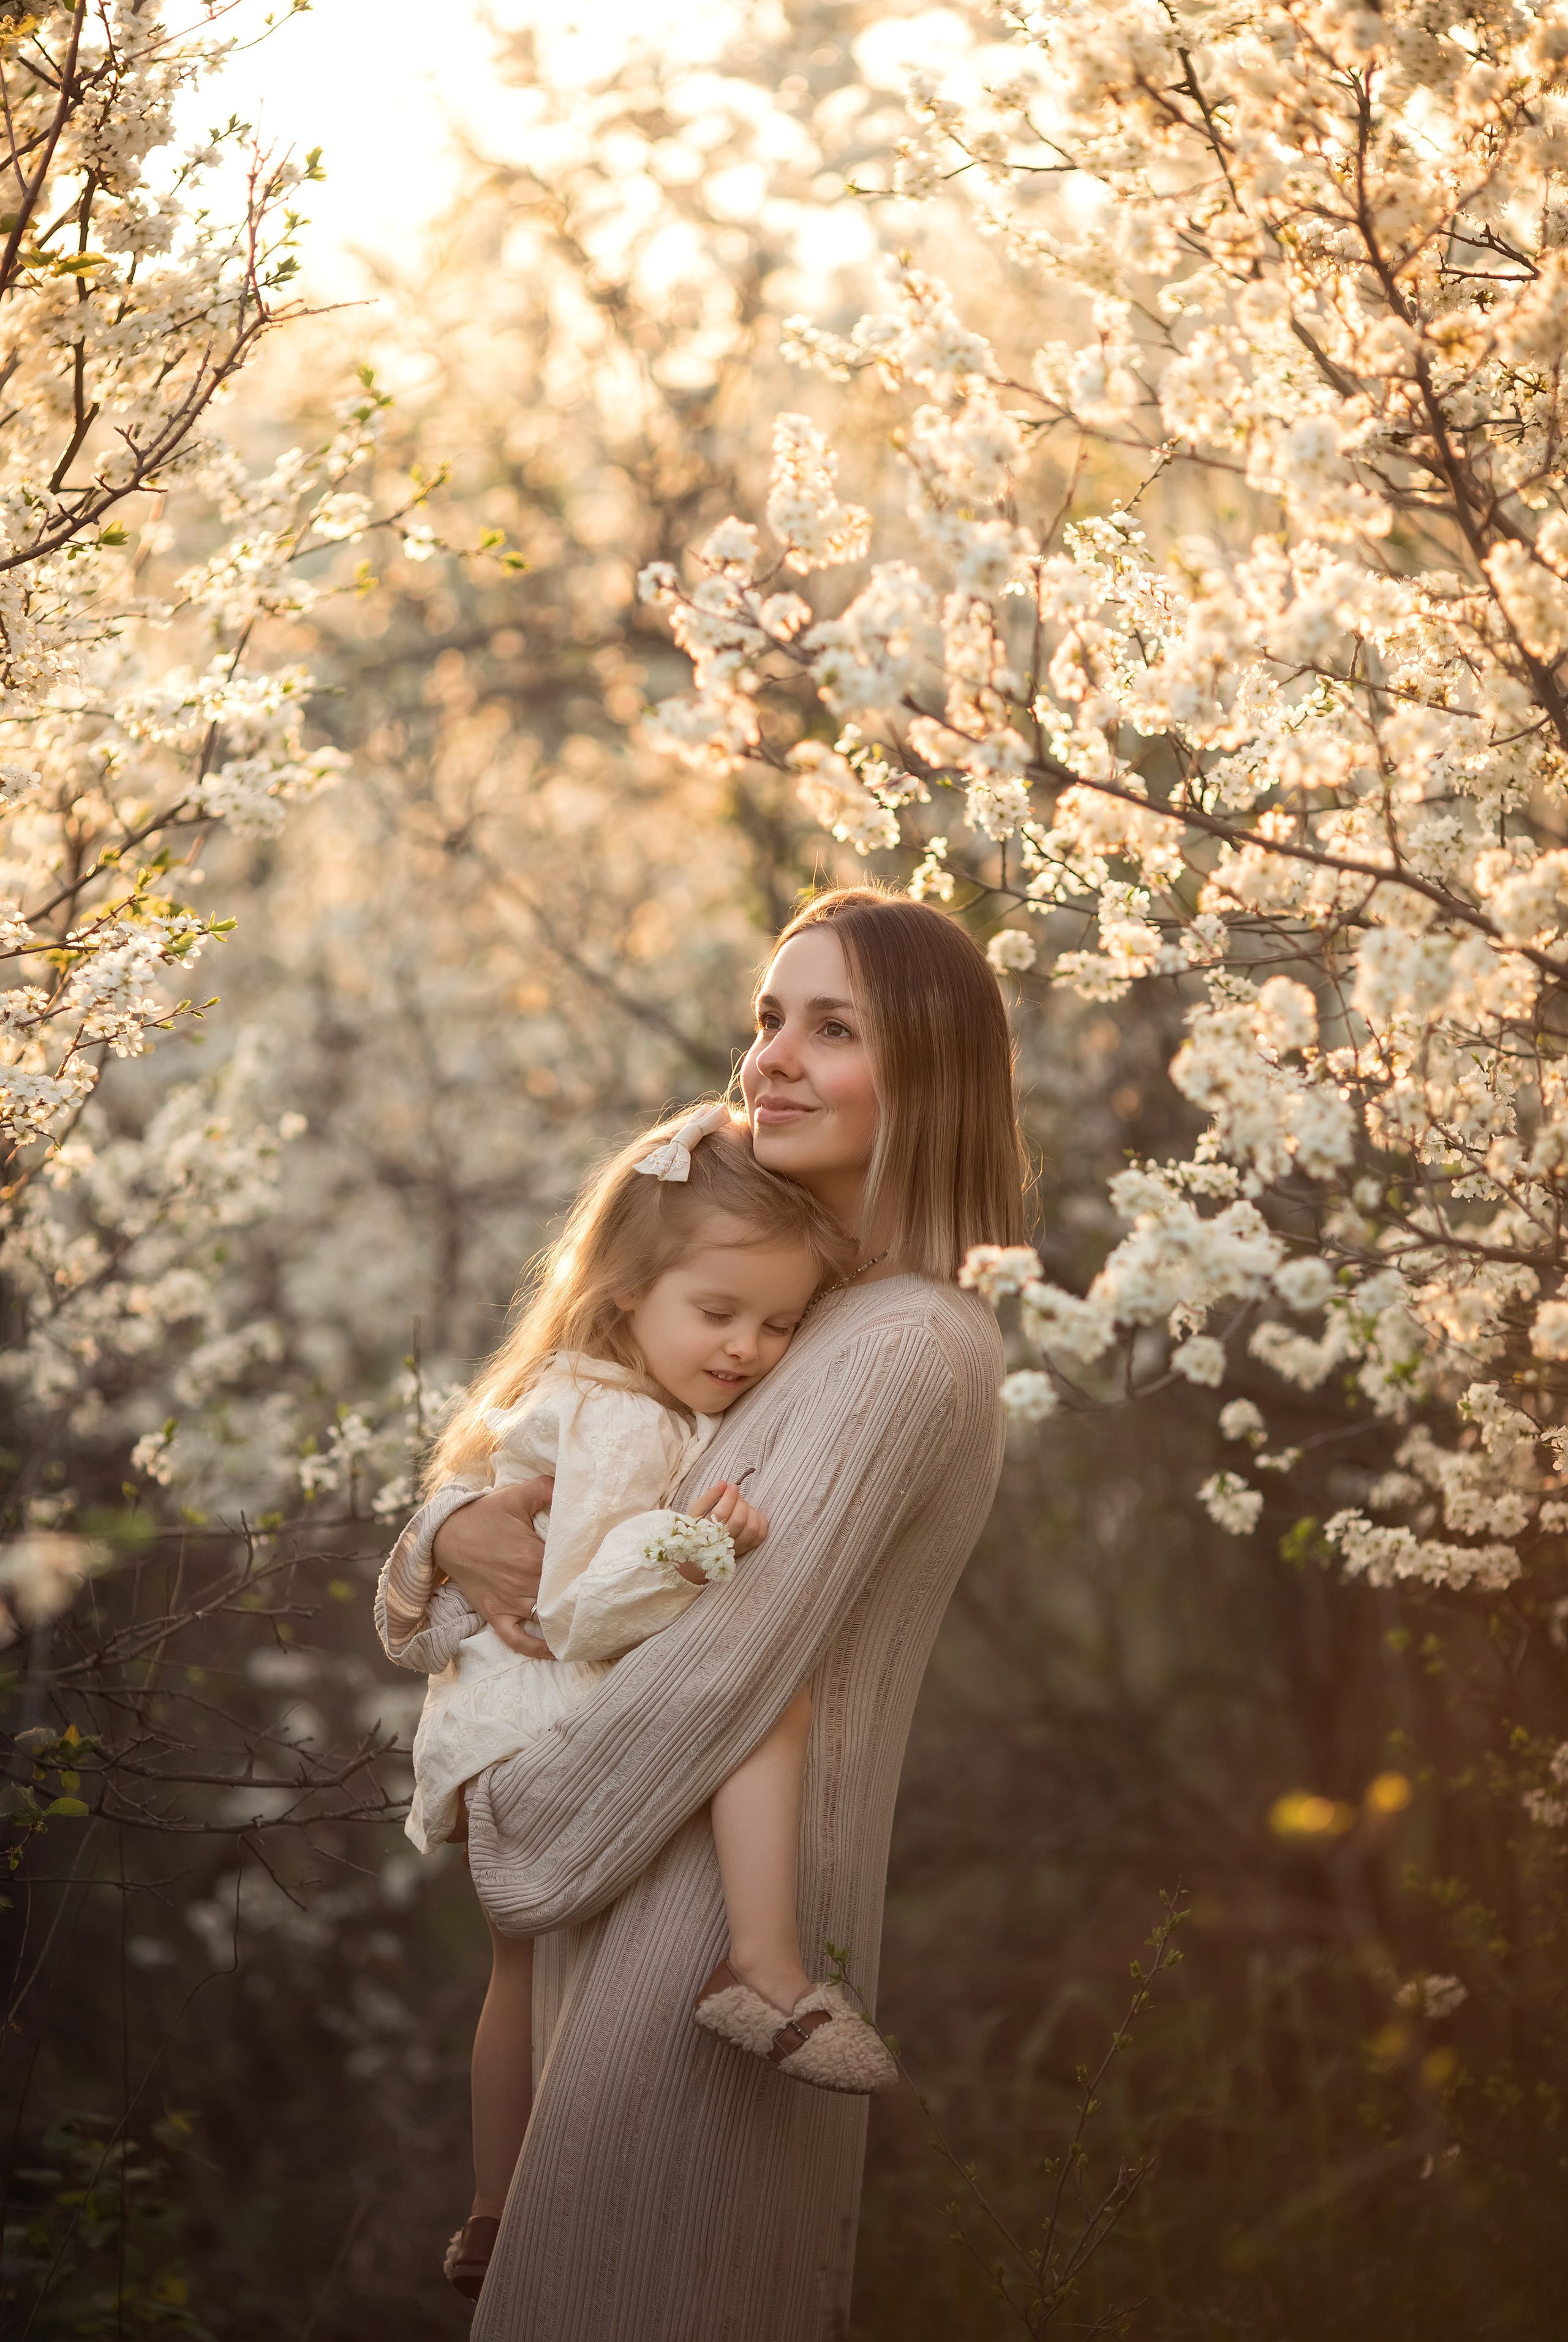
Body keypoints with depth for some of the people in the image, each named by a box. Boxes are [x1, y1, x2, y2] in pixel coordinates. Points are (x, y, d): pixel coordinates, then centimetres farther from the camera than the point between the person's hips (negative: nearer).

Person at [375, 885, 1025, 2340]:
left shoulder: (906, 1350, -18)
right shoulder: (797, 1317, 13)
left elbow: (728, 1661, -21)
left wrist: (515, 1826, -9)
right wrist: (458, 1529, -9)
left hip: (720, 1913, -9)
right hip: (655, 1880, 9)